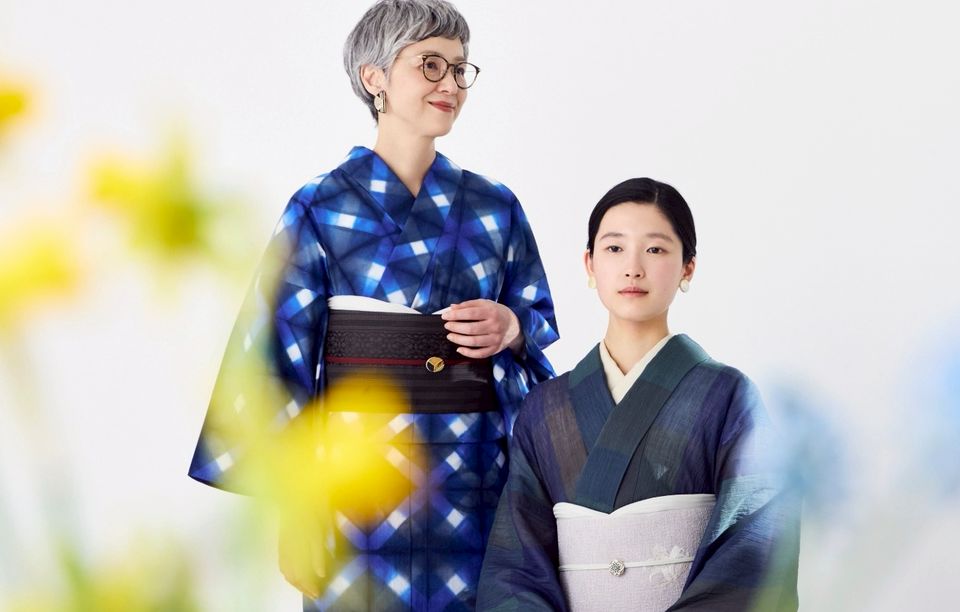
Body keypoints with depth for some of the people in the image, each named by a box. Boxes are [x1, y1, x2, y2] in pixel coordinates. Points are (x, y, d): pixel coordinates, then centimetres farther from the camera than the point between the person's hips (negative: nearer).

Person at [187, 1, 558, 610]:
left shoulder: (495, 207, 8)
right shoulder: (321, 209, -1)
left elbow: (542, 325, 14)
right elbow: (279, 359, -4)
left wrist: (511, 328, -10)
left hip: (475, 481, 3)